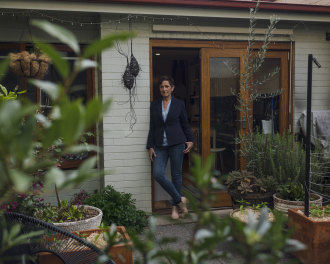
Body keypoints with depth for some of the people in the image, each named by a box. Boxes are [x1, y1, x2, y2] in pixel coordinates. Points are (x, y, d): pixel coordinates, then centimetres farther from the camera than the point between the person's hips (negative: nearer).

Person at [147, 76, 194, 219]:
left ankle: (175, 207, 18)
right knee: (158, 174, -11)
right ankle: (180, 199, 5)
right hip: (160, 145, 2)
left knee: (176, 174, 3)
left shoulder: (179, 104, 4)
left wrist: (190, 140, -1)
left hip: (176, 143, -2)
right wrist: (150, 146, 4)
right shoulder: (154, 105, 9)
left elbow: (185, 124, 10)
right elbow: (152, 127, 9)